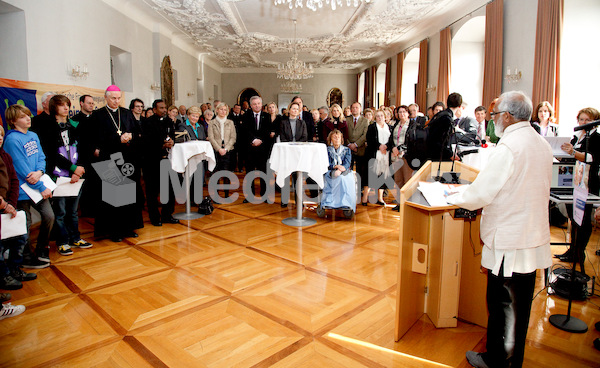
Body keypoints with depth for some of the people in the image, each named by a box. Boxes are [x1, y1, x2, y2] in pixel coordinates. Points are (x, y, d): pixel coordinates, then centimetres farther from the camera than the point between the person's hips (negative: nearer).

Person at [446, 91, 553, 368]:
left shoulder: (508, 147, -20)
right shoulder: (542, 145, 7)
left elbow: (480, 194, -20)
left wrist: (452, 198, -3)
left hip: (508, 243, -8)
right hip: (534, 238, 9)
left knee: (501, 305, 7)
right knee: (520, 304, 19)